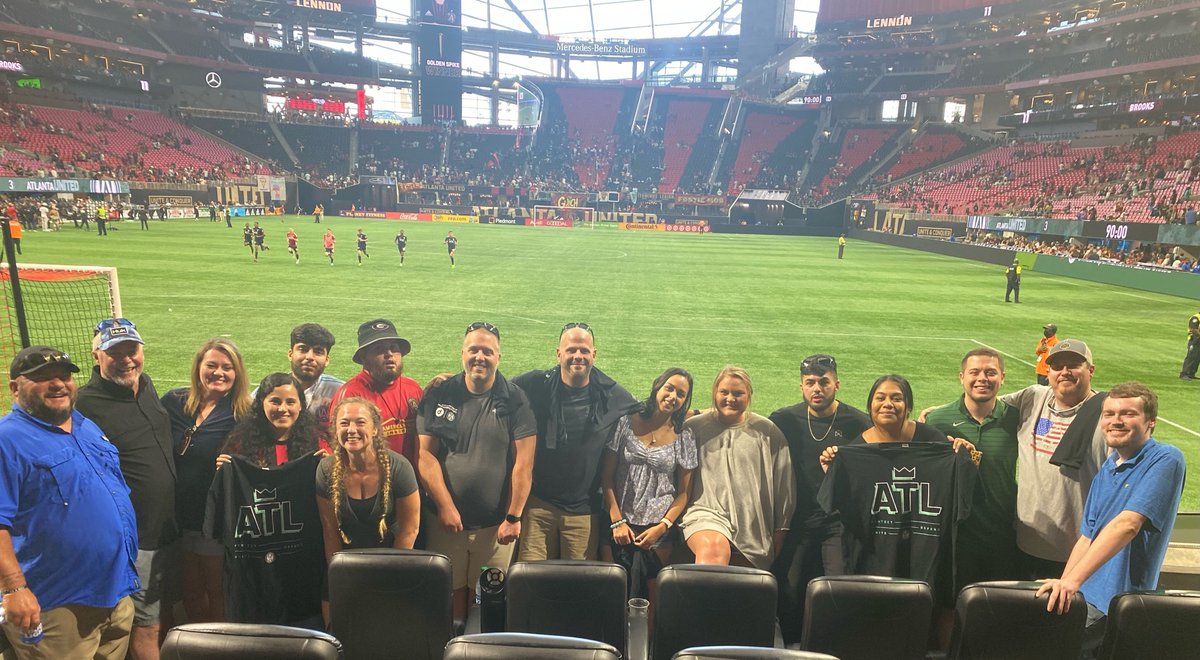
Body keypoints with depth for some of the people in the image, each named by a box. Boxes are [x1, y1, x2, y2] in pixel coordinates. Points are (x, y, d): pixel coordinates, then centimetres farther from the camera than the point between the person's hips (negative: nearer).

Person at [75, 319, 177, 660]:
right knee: (146, 628, 4)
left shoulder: (146, 385, 6)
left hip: (168, 530, 8)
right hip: (135, 542, -8)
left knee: (164, 616, 21)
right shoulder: (86, 405, -19)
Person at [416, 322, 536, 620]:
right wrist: (445, 506, -8)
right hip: (445, 520, 1)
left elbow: (523, 463, -5)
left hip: (496, 525, -1)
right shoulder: (439, 396, 1)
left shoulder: (514, 400, -3)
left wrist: (513, 517, -8)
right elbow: (425, 455, -2)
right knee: (449, 595, 10)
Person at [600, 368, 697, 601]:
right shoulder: (626, 423, 0)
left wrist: (663, 527, -7)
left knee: (653, 597, 2)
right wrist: (617, 521, -5)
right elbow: (607, 477, 1)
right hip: (619, 526, 0)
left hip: (658, 530, 0)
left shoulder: (684, 437, 3)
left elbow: (684, 492, 4)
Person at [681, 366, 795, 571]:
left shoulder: (767, 432, 11)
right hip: (706, 511, -2)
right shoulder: (694, 428, 8)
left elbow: (784, 484, 13)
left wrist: (780, 529, 13)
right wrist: (679, 515, 6)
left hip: (752, 526, 3)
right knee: (714, 548, -35)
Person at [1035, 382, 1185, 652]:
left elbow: (1127, 525, -22)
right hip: (1083, 594, 7)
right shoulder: (1106, 469, 13)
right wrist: (1063, 584, 2)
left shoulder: (1166, 460, -11)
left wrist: (1072, 579, -29)